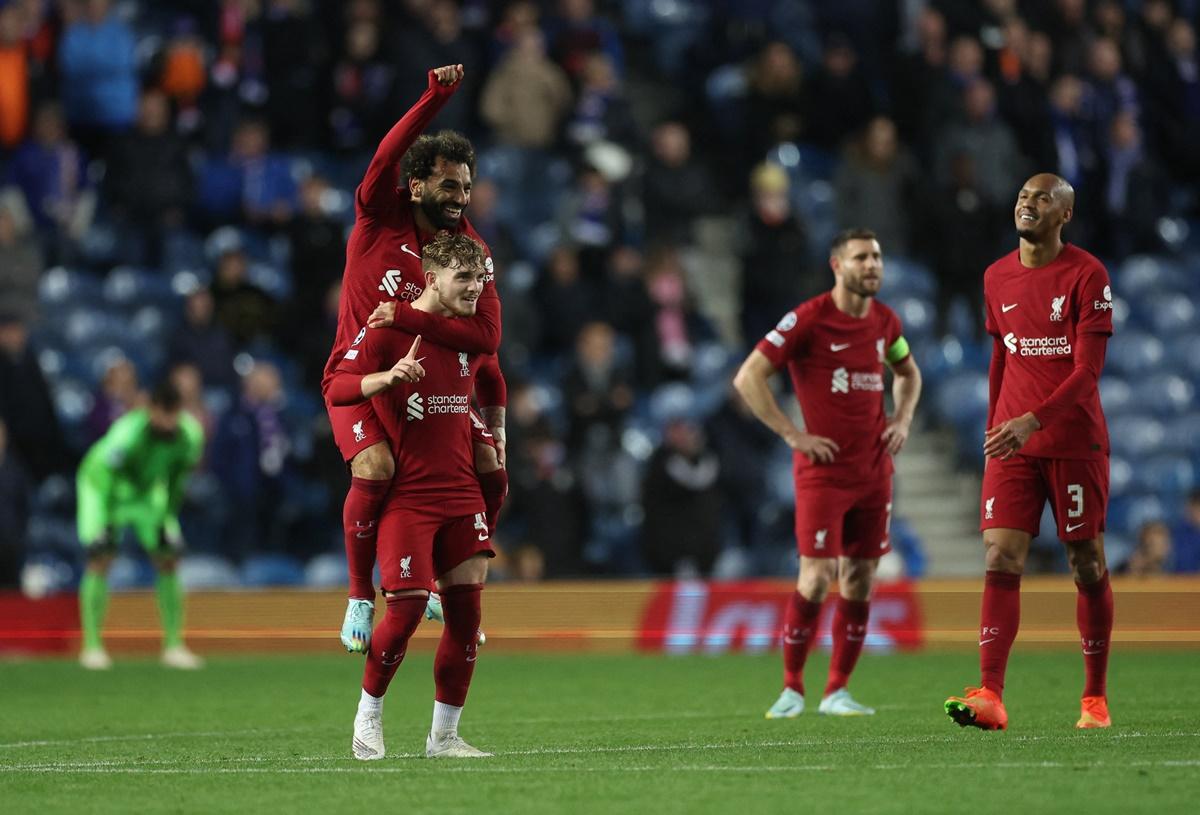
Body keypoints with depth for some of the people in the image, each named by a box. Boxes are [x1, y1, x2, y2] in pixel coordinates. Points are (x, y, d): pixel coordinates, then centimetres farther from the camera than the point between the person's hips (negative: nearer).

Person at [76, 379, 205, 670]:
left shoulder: (190, 434, -21)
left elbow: (177, 478, -4)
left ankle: (174, 646, 4)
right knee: (100, 558, -18)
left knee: (168, 561, -3)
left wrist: (168, 516, -4)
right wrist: (107, 525, -32)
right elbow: (106, 476, -32)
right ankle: (92, 646, -15)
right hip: (101, 483, -5)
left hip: (149, 489, 5)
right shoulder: (128, 433, -38)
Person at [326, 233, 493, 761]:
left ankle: (444, 737, 7)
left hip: (460, 494, 6)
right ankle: (369, 715, 7)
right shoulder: (388, 329, -8)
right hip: (405, 495, -6)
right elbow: (337, 388, -17)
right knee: (407, 606, -15)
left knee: (466, 611, -2)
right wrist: (387, 378, -33)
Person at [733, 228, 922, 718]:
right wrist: (793, 434, -13)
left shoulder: (884, 322, 8)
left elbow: (908, 373, 29)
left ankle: (836, 692, 13)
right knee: (817, 578, -11)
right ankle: (792, 688, 4)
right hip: (823, 470, -6)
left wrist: (902, 420, 10)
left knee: (860, 581, 5)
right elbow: (748, 378, -12)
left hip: (874, 470, 6)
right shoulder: (808, 319, -11)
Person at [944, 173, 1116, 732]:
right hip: (1011, 441, 4)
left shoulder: (1086, 275, -7)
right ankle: (990, 696, -18)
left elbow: (1087, 370, -14)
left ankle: (1095, 699, 15)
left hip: (1074, 443, -4)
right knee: (1000, 559, -10)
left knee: (1087, 566, 4)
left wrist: (1032, 420, -26)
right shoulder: (997, 278, 10)